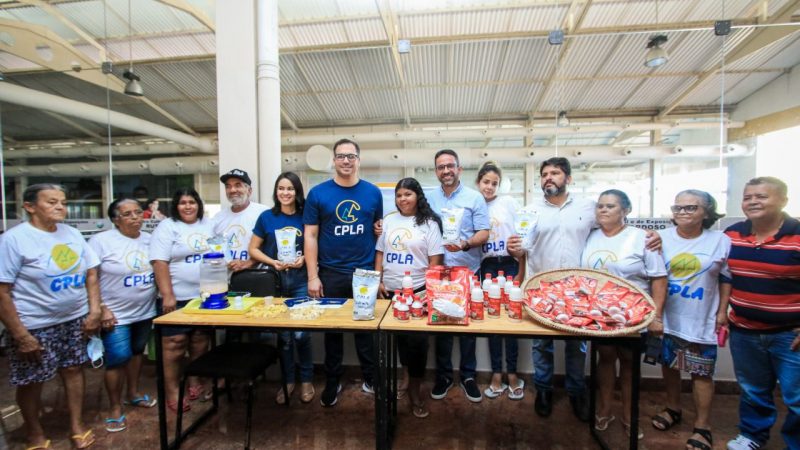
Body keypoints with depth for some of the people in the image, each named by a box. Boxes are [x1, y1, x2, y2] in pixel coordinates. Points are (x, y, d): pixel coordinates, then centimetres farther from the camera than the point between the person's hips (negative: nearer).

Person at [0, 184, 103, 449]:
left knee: (73, 369, 14)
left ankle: (76, 425, 31)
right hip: (35, 325, -4)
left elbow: (91, 273, 7)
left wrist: (94, 311, 0)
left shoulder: (72, 234, 2)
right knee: (31, 382, 12)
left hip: (75, 318, 4)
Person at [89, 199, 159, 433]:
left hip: (145, 311, 5)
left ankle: (133, 393, 37)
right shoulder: (101, 241, -10)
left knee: (136, 352, 18)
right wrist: (99, 309, -15)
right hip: (116, 315, -4)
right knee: (118, 358, -3)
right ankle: (115, 408, 17)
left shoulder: (149, 239, 4)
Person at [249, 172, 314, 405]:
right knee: (283, 334, 10)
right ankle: (288, 380, 30)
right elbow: (253, 249, 5)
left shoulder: (305, 217, 1)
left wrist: (304, 258, -13)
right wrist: (272, 262, -11)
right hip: (275, 282, 1)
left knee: (301, 333, -4)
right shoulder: (266, 217, 2)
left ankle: (306, 379, 20)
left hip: (300, 282, -1)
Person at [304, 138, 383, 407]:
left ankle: (370, 379, 32)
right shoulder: (318, 193, -2)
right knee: (332, 330, 15)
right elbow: (310, 236, -2)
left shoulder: (373, 192, 2)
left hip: (365, 273, 1)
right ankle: (332, 382, 34)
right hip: (331, 274, 0)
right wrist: (312, 276, -6)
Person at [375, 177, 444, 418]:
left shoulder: (429, 223, -3)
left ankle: (414, 388, 20)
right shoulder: (389, 220, 8)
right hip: (390, 290, 4)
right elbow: (379, 253, 9)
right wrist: (378, 281, 1)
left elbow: (435, 260, -6)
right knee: (399, 337, 16)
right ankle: (406, 376, 39)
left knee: (417, 340, 1)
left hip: (418, 291, -4)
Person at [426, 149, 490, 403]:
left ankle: (468, 375, 28)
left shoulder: (474, 198, -2)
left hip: (467, 272, -2)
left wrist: (465, 244, -25)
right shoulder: (429, 199, 6)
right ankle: (443, 375, 28)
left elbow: (484, 233, -7)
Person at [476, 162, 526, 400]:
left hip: (510, 265, -1)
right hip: (487, 267, 2)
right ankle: (497, 374, 20)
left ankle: (512, 374, 20)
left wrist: (521, 273, -5)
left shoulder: (508, 202, 1)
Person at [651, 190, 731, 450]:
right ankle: (673, 409, 36)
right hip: (667, 318, 1)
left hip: (702, 321, -1)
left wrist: (722, 311, 0)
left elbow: (726, 279, 4)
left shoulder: (721, 240, -2)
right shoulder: (662, 238, -1)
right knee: (669, 365, 15)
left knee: (702, 373, 7)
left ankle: (702, 427, 24)